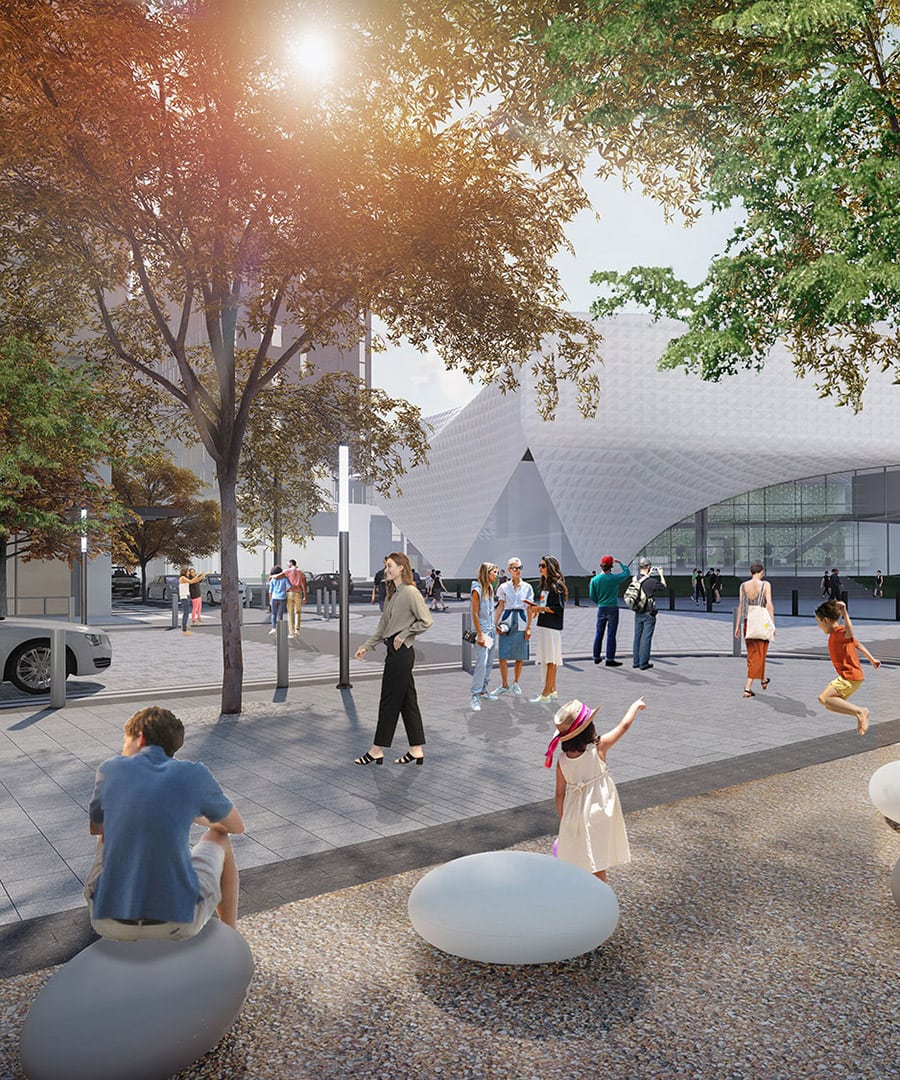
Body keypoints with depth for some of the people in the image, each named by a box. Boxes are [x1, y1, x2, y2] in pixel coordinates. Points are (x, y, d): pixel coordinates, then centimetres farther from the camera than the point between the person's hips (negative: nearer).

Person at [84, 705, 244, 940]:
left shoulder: (110, 769, 2)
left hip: (108, 921, 2)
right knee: (218, 838, 26)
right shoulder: (195, 774, -2)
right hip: (177, 922, -2)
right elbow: (236, 826, 15)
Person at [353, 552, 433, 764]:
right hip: (395, 652, 9)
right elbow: (383, 626, 20)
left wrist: (404, 634, -11)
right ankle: (416, 751, 16)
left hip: (401, 652, -9)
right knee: (407, 701, 10)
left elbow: (426, 621, -17)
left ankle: (377, 751, 11)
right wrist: (367, 646, 16)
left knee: (389, 701, 0)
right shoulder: (392, 594, 15)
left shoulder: (411, 592, -13)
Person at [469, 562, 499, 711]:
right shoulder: (477, 590, -13)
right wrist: (480, 634, -17)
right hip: (482, 630, -8)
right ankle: (475, 696, -10)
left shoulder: (490, 588, 11)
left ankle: (483, 690, 22)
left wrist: (495, 627, 14)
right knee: (481, 663, -12)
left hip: (491, 630, 9)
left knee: (489, 662, 11)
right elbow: (475, 614, -15)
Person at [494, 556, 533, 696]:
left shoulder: (527, 587, 6)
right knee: (503, 656, -5)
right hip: (507, 622, -1)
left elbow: (529, 609, 6)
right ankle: (505, 685, 9)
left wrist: (529, 627, -1)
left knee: (520, 656, 4)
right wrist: (495, 623, -6)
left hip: (521, 623, 1)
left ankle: (516, 683, 22)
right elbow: (500, 607, 5)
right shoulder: (504, 587, 5)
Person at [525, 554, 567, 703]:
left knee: (551, 660, -6)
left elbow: (559, 608, -15)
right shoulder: (545, 584, 17)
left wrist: (540, 608, -15)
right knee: (545, 659, 11)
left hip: (552, 627, -9)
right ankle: (552, 690, 18)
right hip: (543, 625, 9)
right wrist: (536, 608, 8)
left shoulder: (557, 585, -10)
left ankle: (546, 693, -5)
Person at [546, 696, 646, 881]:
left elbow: (560, 794, 0)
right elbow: (624, 725, -6)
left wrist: (562, 820, 14)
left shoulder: (562, 761, -9)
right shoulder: (598, 748, -18)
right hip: (598, 815, -3)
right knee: (598, 869, 8)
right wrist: (635, 705, 10)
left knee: (573, 866, 19)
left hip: (573, 817, 3)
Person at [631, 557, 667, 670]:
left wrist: (648, 575, 27)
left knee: (637, 636, 13)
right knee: (646, 637, 0)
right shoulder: (651, 581, -19)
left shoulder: (635, 579, -1)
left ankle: (635, 661, 19)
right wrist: (661, 574, 12)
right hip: (648, 613, -6)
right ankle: (643, 663, 3)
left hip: (637, 613, 6)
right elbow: (663, 585, -2)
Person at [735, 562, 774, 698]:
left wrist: (738, 625, 10)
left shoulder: (743, 585, 3)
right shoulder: (765, 585, -6)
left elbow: (740, 606, 5)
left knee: (752, 654, 17)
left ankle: (763, 680, 31)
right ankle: (748, 687, 3)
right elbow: (769, 605, -11)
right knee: (758, 654, 3)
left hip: (748, 622, 4)